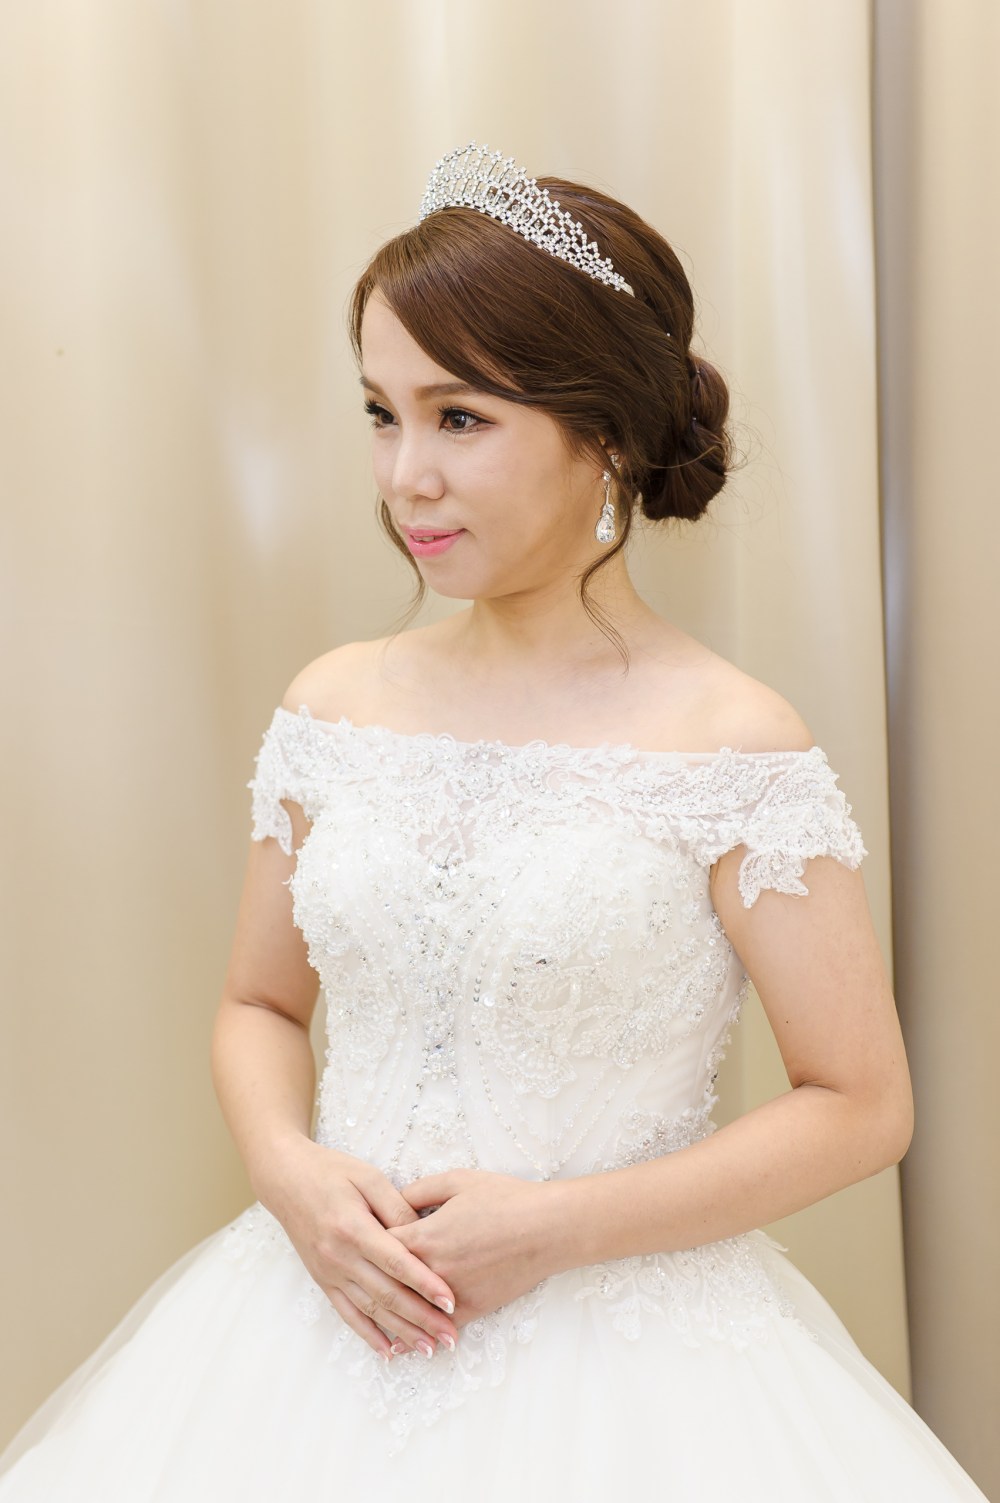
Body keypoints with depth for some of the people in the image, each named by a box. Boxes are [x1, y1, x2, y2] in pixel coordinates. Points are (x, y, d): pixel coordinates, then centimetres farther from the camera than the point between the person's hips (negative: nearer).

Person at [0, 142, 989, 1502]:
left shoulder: (729, 742, -12)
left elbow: (860, 1106, -9)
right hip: (332, 1323, 4)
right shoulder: (337, 706, 0)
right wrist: (292, 1172, -9)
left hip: (623, 1348, -3)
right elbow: (259, 1005, 11)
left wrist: (555, 1228, -15)